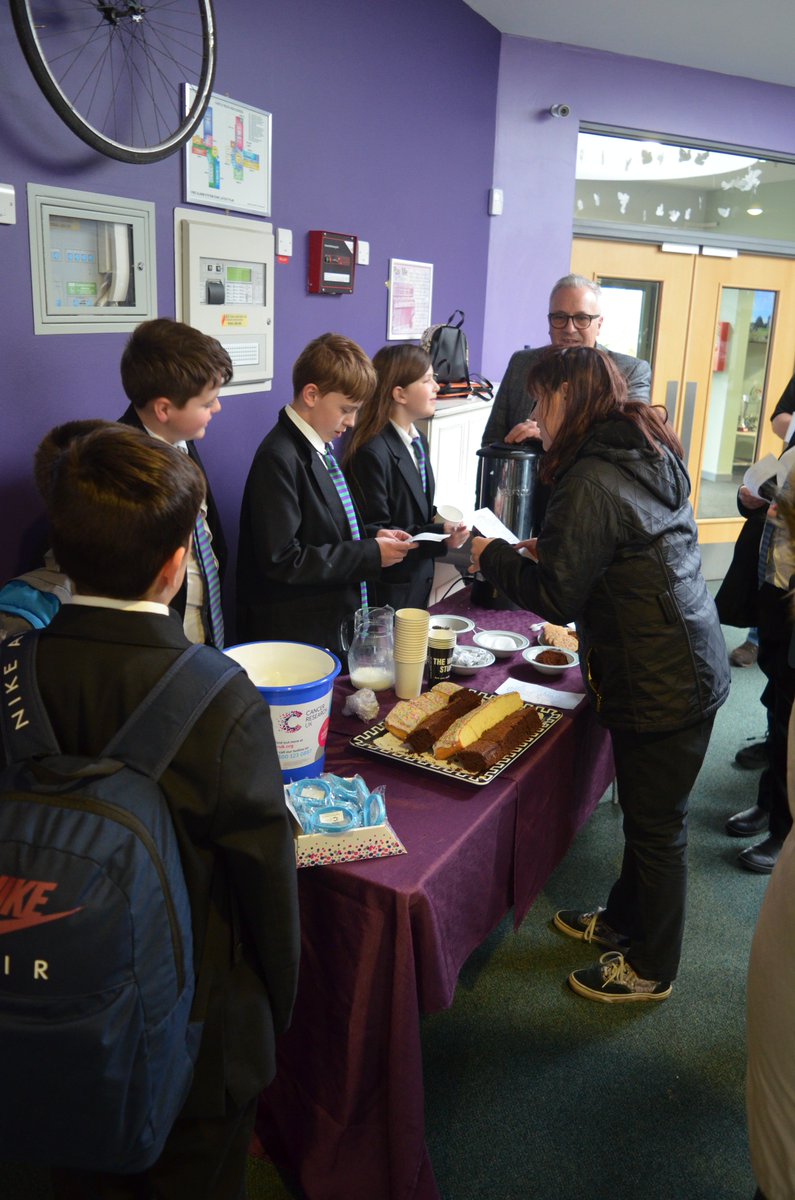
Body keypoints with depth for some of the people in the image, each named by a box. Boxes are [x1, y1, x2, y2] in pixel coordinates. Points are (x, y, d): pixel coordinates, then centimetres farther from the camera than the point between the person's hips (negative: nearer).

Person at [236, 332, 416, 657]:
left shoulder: (317, 450, 9)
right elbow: (282, 560, -23)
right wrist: (371, 554, -19)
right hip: (295, 634, -9)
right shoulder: (279, 458, -19)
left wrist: (372, 535, 2)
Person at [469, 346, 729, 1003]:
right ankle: (623, 920, 45)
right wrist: (548, 548, 11)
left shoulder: (590, 481, -22)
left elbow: (557, 598, -18)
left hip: (662, 684, -9)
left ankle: (650, 970, 29)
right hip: (689, 665, 10)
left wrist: (493, 555, -4)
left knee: (656, 826, 8)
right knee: (648, 814, 24)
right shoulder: (651, 455, 8)